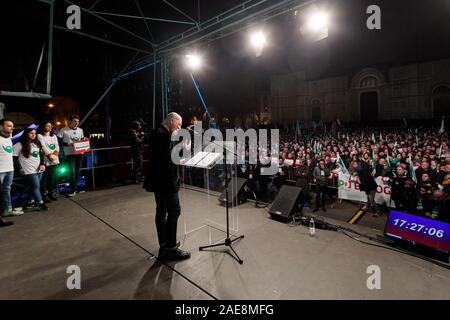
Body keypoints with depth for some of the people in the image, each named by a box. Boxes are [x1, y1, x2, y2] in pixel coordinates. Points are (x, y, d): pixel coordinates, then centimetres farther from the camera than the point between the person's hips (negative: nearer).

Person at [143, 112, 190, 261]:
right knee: (174, 211, -4)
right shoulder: (163, 135, -18)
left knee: (161, 211, 14)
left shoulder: (157, 133, 14)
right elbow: (168, 158, -25)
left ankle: (164, 244, 26)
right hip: (165, 180, -11)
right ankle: (170, 248, 5)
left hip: (159, 179, 11)